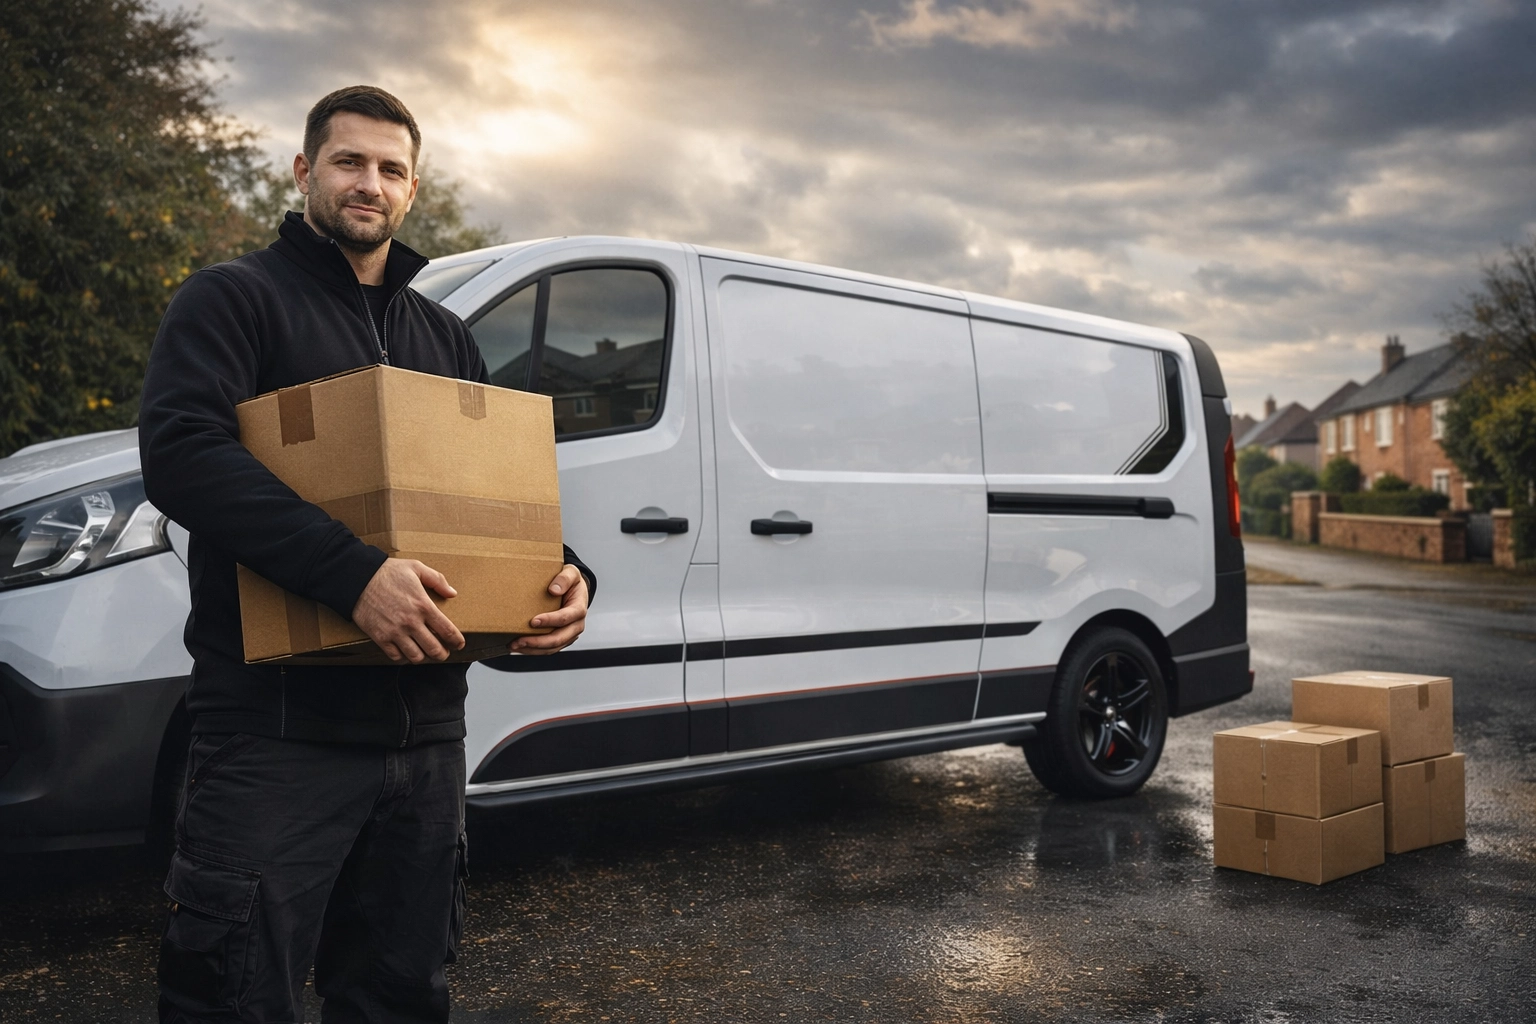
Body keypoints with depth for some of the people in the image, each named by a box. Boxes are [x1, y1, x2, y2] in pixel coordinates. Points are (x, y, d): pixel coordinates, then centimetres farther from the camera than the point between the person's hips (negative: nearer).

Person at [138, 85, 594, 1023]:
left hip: (425, 725, 6)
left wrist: (568, 575, -3)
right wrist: (354, 572, -28)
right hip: (279, 728, -5)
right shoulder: (235, 298, 1)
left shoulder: (445, 337, 19)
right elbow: (180, 452, -16)